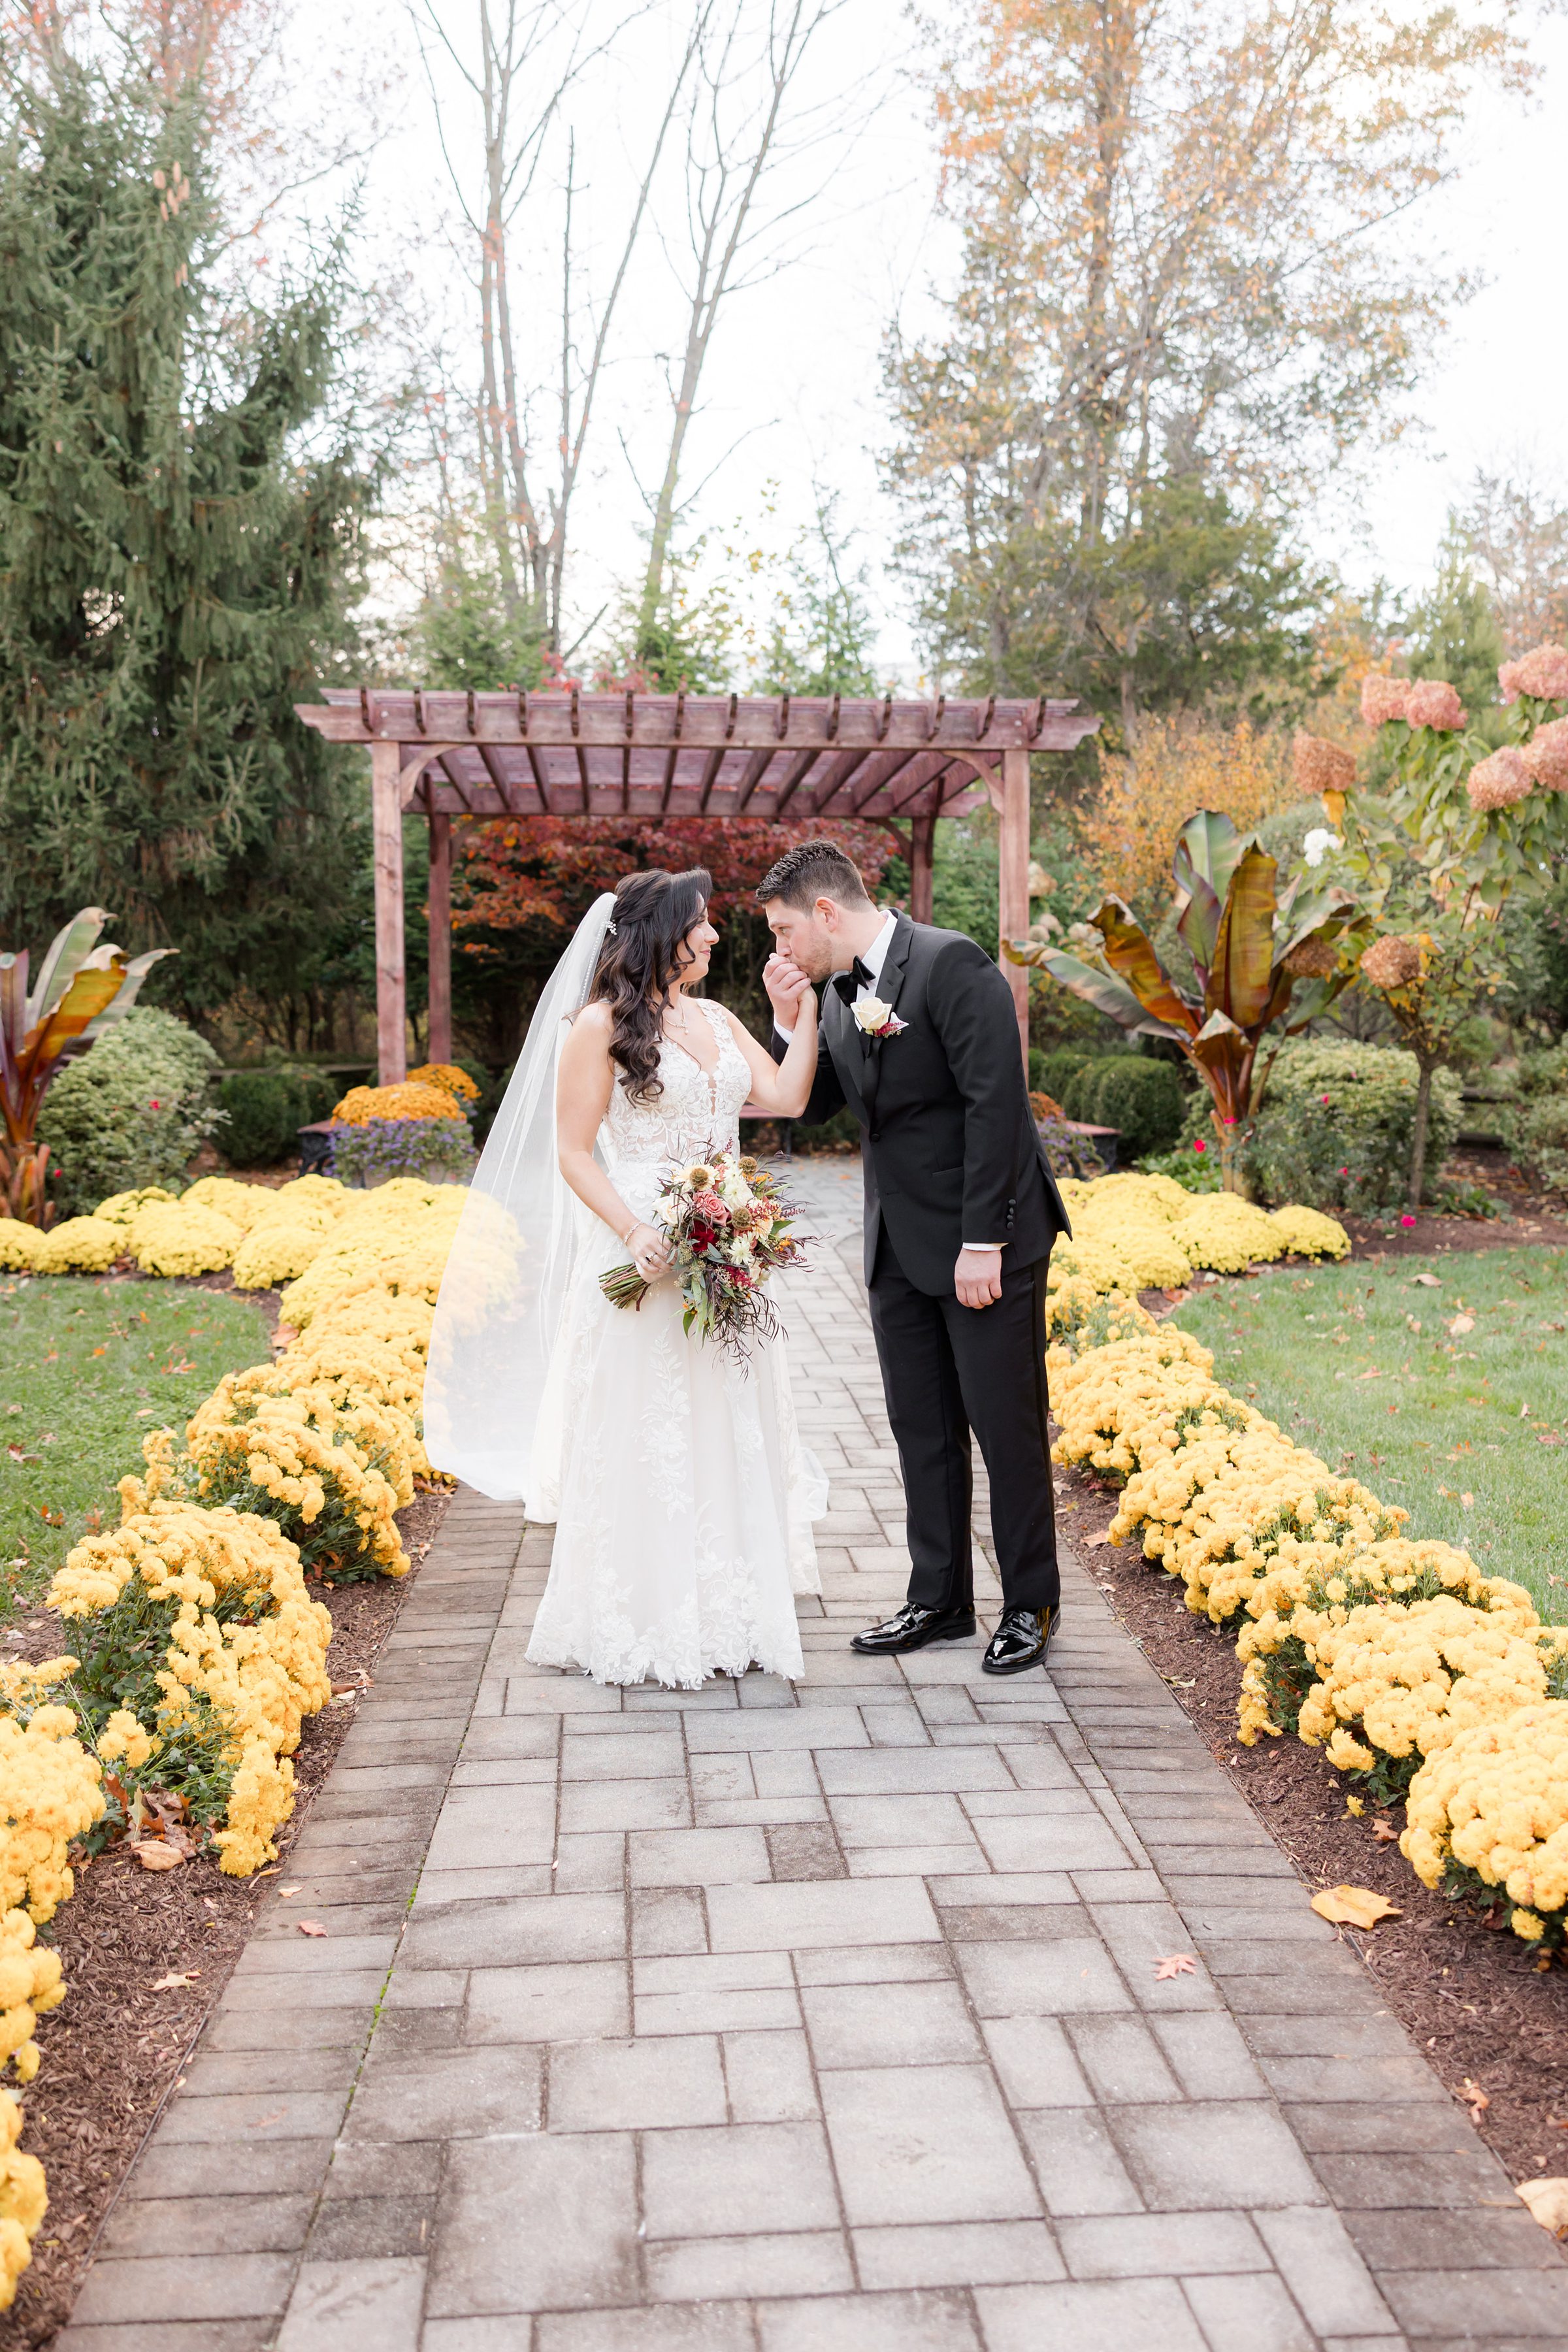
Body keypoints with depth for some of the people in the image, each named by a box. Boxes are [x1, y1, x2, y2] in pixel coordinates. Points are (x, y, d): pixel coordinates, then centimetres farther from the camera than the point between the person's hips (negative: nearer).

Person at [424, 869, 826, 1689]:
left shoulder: (718, 1019, 13)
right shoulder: (601, 1025, -6)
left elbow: (787, 1099, 4)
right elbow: (573, 1154, -8)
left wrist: (807, 1008, 2)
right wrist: (633, 1232, -21)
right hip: (648, 1252, -6)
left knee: (729, 1425, 11)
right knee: (646, 1439, 0)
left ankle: (726, 1611, 24)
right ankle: (647, 1625, 12)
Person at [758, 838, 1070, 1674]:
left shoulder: (952, 965, -15)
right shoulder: (839, 992, 9)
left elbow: (995, 1106, -20)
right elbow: (814, 1104, 15)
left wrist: (983, 1243, -21)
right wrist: (790, 1023, -1)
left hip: (982, 1239, -8)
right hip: (900, 1245, 8)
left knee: (1007, 1424, 2)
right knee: (921, 1427, 13)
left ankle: (1030, 1604, 17)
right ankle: (939, 1599, 25)